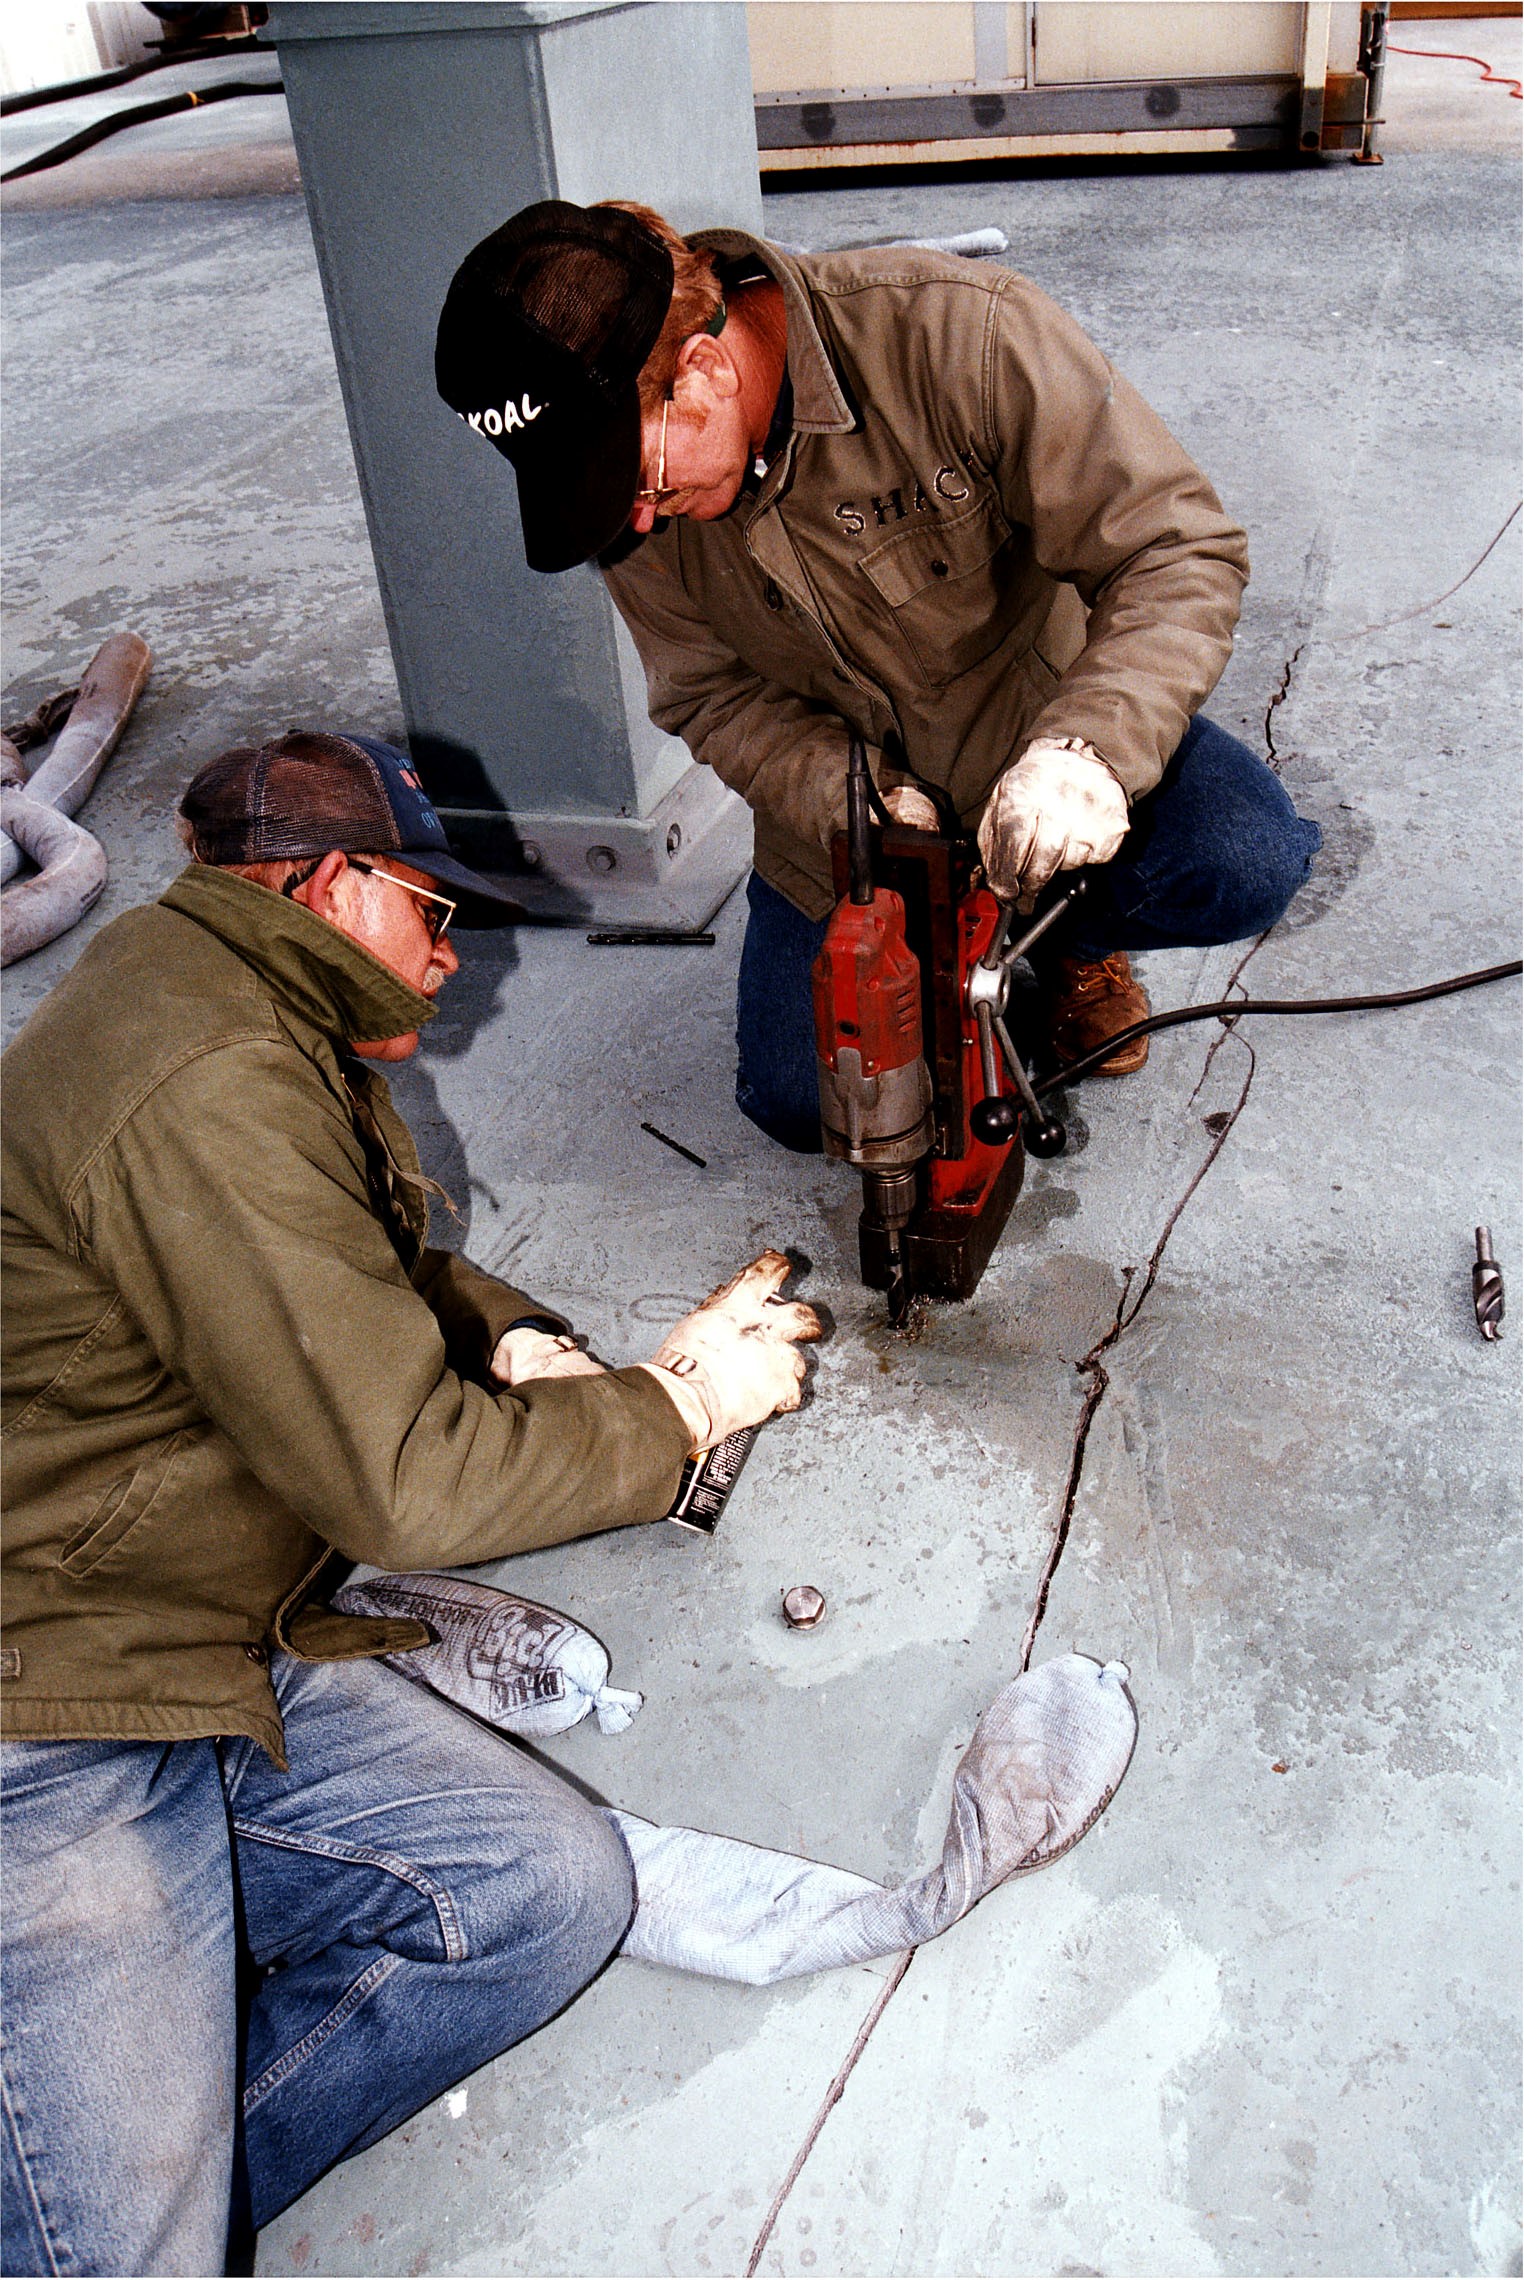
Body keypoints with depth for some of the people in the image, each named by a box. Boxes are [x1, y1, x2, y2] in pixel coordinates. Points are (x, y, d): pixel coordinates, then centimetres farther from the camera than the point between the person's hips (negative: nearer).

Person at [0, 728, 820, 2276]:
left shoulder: (251, 1023, 11)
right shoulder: (205, 1091, -23)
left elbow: (374, 1272, 25)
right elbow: (403, 1484, -24)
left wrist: (500, 1336, 3)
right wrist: (678, 1406, -10)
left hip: (222, 1657, 10)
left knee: (554, 1889, -4)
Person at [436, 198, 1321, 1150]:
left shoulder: (957, 330, -30)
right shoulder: (633, 484, -16)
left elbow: (1180, 547, -26)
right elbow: (714, 697, -7)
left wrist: (1086, 747, -42)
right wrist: (863, 805, -25)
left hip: (1037, 714, -2)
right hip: (842, 780, 3)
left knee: (1246, 864, -30)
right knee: (800, 1102, -2)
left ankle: (1072, 935, 5)